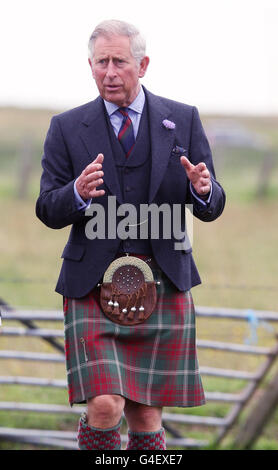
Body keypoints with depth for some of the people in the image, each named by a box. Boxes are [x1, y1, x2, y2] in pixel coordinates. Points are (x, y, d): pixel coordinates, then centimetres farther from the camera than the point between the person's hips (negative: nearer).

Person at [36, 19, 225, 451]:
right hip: (93, 284, -1)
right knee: (104, 406, -15)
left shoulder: (183, 120, 6)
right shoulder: (67, 128, 4)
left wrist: (203, 189, -18)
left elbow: (210, 209, 6)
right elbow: (48, 211, 1)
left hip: (164, 282, 1)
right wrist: (78, 193, -21)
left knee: (146, 416, 4)